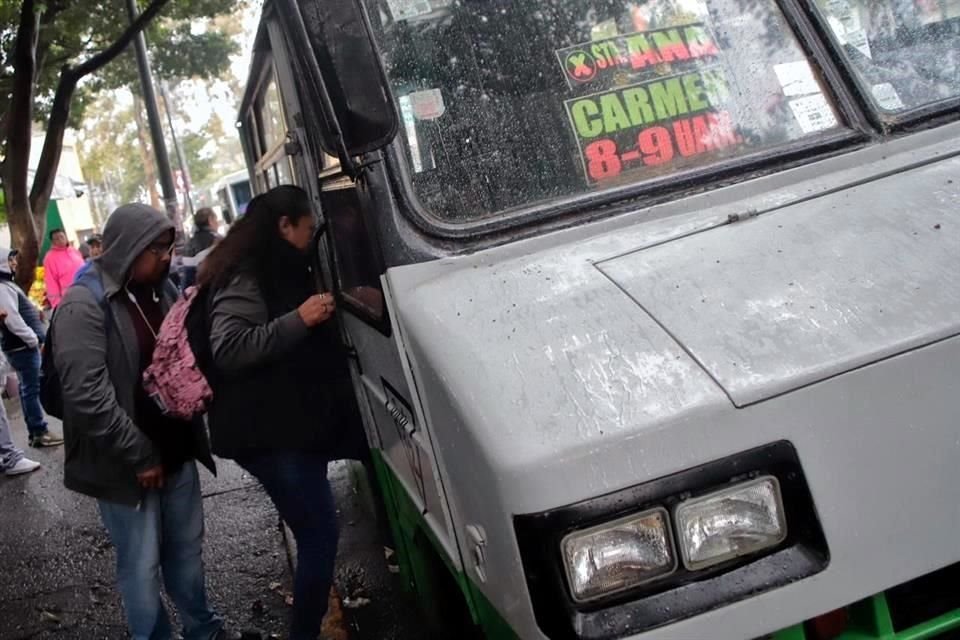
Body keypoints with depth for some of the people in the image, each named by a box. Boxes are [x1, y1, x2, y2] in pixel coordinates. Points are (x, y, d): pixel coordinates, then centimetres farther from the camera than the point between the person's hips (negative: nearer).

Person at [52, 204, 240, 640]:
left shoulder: (161, 289, 6)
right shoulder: (84, 306, -17)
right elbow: (88, 397, -23)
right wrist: (140, 456, -18)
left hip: (176, 450, 7)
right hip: (128, 464, -7)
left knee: (187, 548, 18)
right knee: (141, 565, 5)